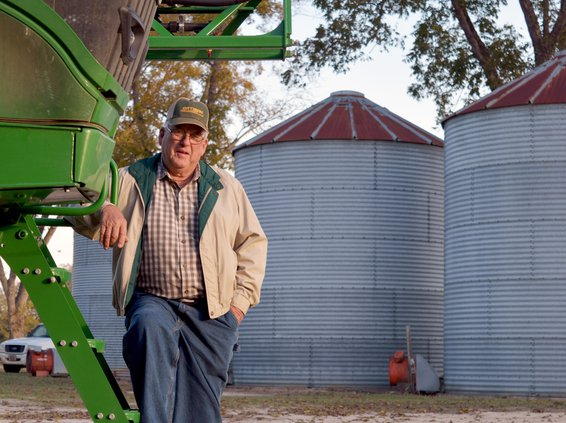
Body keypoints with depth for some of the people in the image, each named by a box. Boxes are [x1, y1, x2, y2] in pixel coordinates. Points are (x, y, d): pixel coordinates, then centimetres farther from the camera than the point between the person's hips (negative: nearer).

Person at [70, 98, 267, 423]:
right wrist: (105, 210, -25)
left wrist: (241, 300, 6)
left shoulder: (226, 187, 15)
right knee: (150, 328, -38)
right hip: (153, 301, -2)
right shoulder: (131, 180, 9)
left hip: (212, 311, 2)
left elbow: (252, 242, 17)